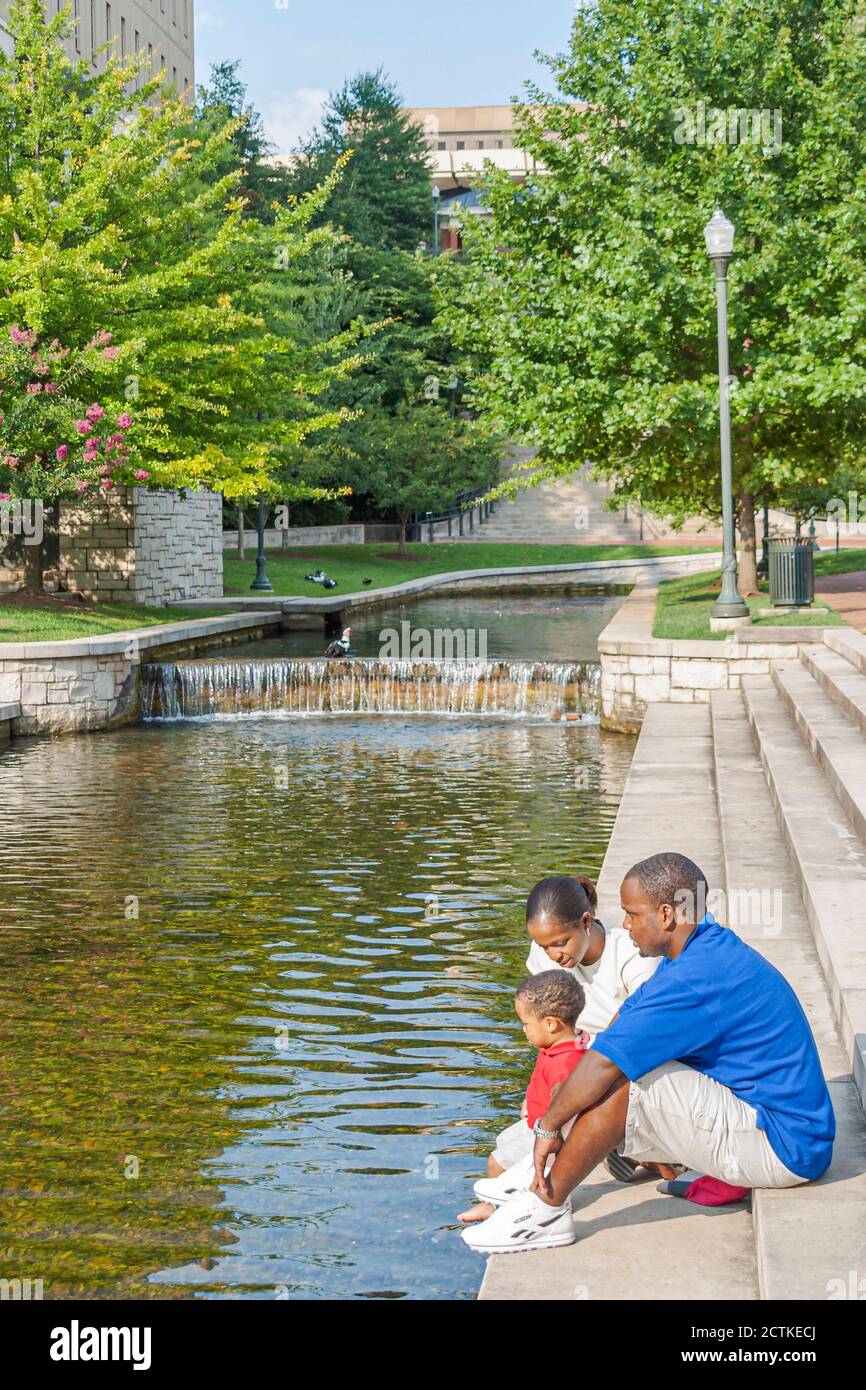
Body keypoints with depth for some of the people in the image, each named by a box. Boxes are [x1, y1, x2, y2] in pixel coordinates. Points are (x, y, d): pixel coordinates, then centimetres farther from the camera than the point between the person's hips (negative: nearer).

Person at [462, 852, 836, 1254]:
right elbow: (630, 1013, 16)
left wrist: (548, 1127, -12)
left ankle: (545, 1208, -9)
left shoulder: (697, 979, -25)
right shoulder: (707, 948, 9)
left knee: (624, 1081, -20)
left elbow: (602, 1065, -25)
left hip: (782, 1144, -11)